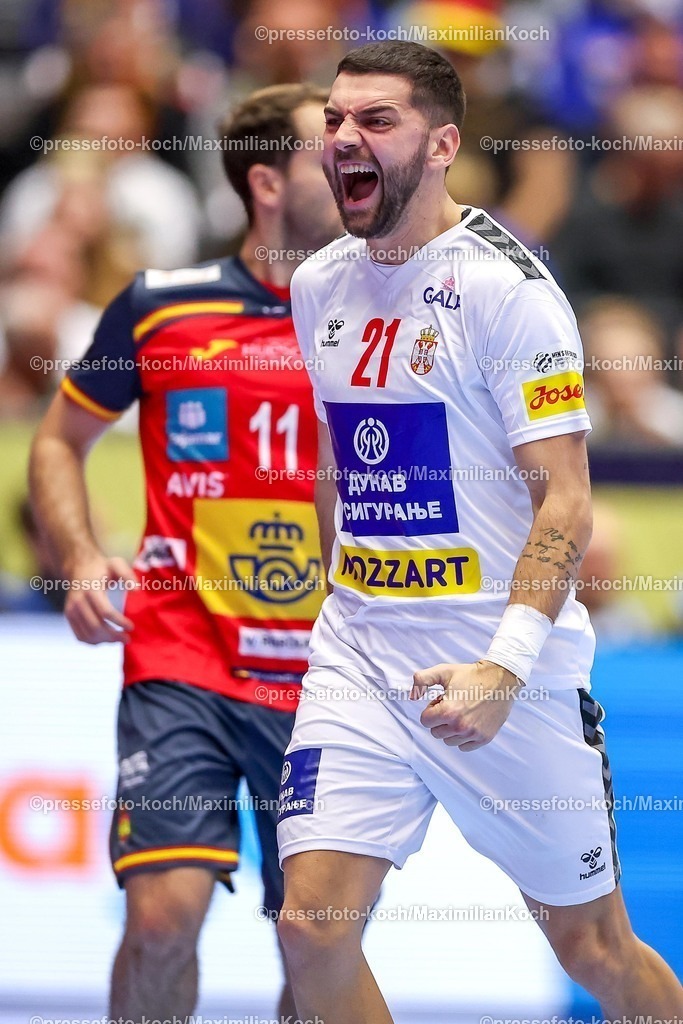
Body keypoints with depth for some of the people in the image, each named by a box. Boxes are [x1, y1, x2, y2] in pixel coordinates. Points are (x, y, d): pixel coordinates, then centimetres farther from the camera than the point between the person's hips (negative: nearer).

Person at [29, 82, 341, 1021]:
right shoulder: (159, 307, 1)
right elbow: (60, 441, 13)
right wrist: (82, 560, -3)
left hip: (324, 681, 2)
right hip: (182, 655, -2)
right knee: (166, 911, -17)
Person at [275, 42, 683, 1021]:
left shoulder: (505, 286, -12)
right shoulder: (318, 286, 8)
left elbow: (564, 502, -15)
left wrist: (507, 667, -24)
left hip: (511, 676, -5)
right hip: (360, 656, 5)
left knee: (591, 943, 4)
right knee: (312, 925, -8)